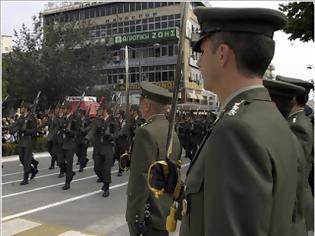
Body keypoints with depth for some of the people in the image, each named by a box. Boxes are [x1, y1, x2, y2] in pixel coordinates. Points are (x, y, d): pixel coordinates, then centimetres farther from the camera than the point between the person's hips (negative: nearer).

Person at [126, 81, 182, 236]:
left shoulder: (147, 132, -19)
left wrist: (135, 218, -17)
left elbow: (141, 179, -22)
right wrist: (170, 208, 18)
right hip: (165, 213, 8)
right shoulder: (173, 134, 7)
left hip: (149, 217, -8)